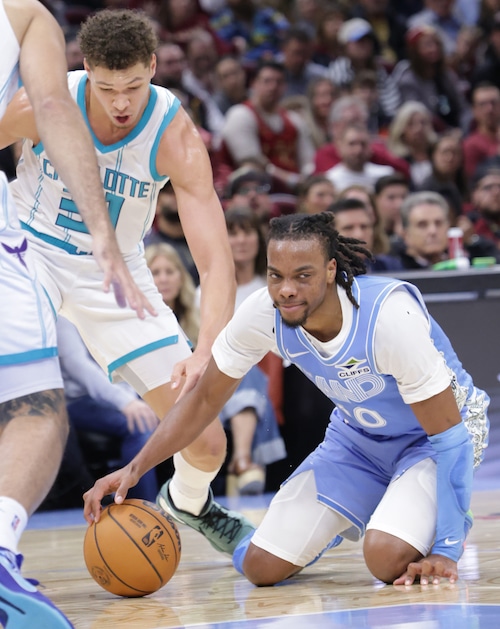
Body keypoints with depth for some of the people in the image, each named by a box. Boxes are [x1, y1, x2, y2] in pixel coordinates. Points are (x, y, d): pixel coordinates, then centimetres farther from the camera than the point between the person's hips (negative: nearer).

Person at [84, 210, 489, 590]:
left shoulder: (389, 315, -36)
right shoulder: (263, 313, -22)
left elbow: (449, 434, -29)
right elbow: (205, 399, -6)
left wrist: (446, 550, -32)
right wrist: (134, 470, -19)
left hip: (430, 438, -5)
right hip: (358, 433, 5)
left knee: (388, 558, -32)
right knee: (262, 567, -7)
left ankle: (447, 532, 5)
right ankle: (343, 523, 25)